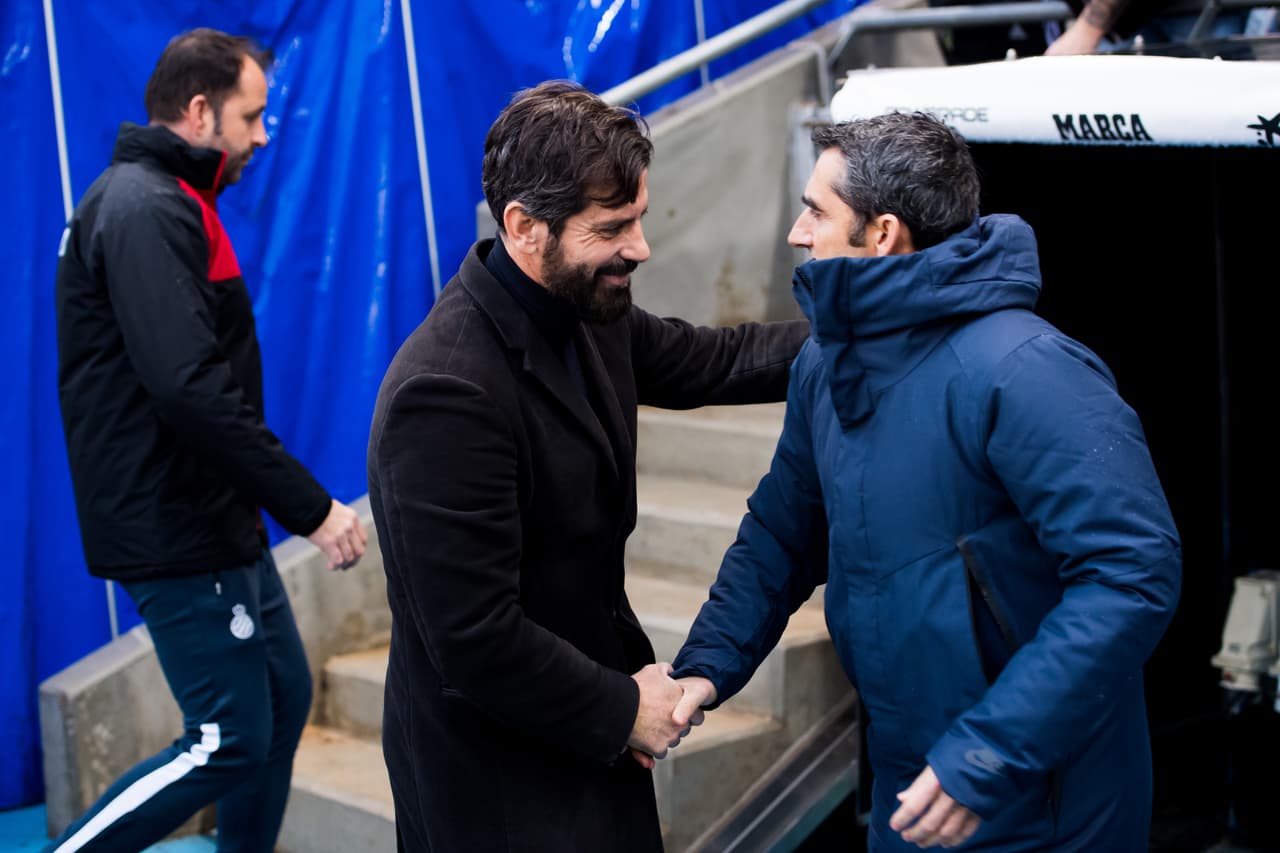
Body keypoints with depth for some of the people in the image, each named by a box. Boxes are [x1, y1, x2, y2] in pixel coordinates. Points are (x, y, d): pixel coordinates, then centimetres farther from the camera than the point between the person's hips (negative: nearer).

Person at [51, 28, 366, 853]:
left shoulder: (160, 199, 14)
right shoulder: (148, 210, -18)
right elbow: (189, 388, -28)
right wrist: (311, 507, -24)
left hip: (213, 516, 10)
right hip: (175, 529, -10)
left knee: (284, 699, 17)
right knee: (231, 742, -4)